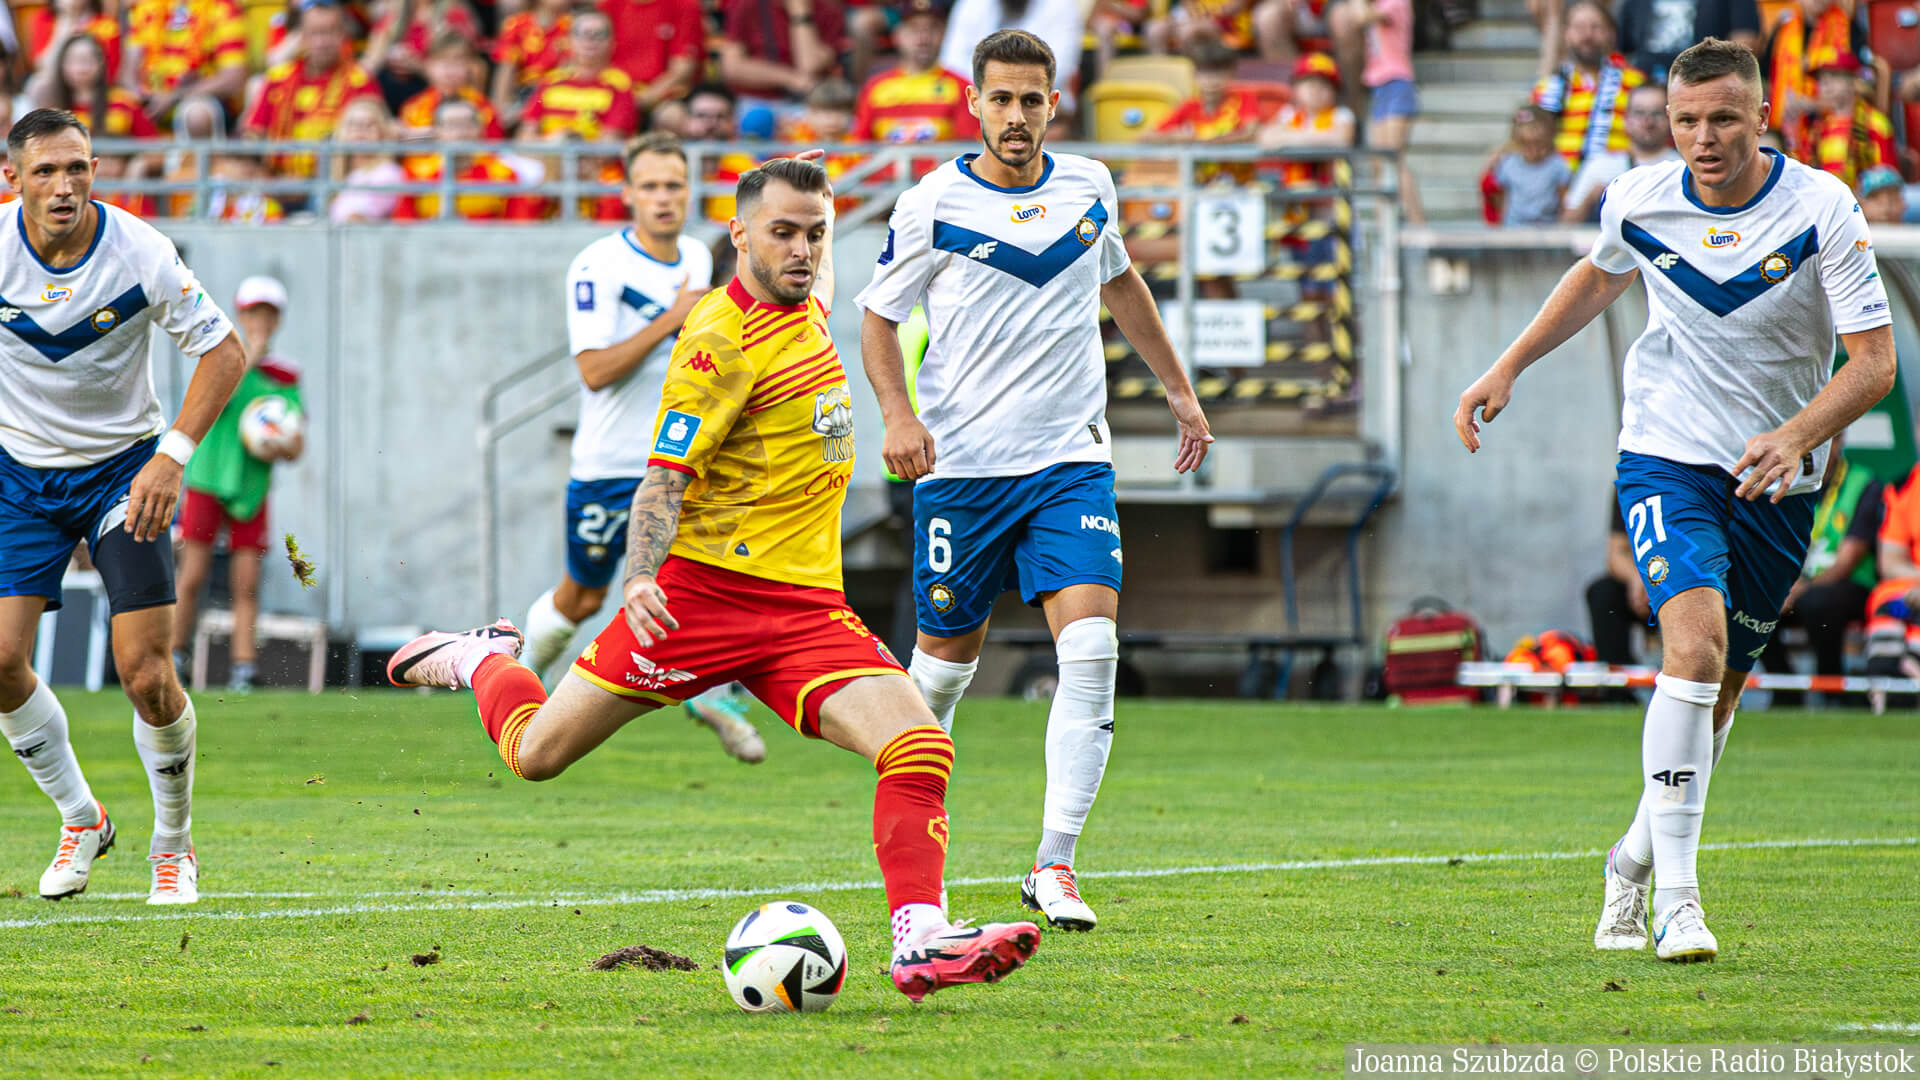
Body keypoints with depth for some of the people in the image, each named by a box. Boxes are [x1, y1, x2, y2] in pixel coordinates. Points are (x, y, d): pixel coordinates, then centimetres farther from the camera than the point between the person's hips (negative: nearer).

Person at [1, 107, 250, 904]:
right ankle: (79, 820, 16)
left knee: (145, 673, -12)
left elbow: (225, 351, -10)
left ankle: (173, 844, 12)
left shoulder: (139, 252, -19)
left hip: (122, 471, -2)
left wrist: (172, 457, -18)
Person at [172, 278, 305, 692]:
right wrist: (249, 357, -21)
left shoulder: (286, 376, 7)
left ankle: (243, 670, -5)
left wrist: (280, 450, -15)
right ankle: (174, 660, 9)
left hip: (252, 489, 2)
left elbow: (297, 445, 8)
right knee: (192, 578, -4)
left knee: (247, 585, -4)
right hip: (207, 481, -2)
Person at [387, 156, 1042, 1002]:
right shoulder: (721, 339, -15)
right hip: (707, 585, -6)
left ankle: (919, 942, -22)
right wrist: (640, 581, -31)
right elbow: (664, 479, -19)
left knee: (918, 748, -18)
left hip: (808, 607, 6)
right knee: (536, 753, 3)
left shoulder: (808, 305, 9)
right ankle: (485, 659, 36)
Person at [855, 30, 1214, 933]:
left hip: (1069, 459, 2)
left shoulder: (1089, 189, 6)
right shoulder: (931, 207, -6)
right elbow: (879, 318, 3)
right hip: (961, 465, -2)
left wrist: (1177, 388, 27)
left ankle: (1054, 866, -16)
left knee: (1090, 646, -16)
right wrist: (898, 413, -14)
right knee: (948, 654, 8)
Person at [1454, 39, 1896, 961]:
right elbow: (1600, 275, 19)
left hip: (1775, 480, 1)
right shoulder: (1639, 201, -6)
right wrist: (1508, 367, 14)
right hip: (1667, 459, -1)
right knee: (1696, 646, -24)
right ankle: (1675, 894, -25)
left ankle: (1635, 860, 34)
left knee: (1720, 687, 9)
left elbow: (1873, 361, -14)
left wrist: (1795, 435, -31)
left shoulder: (1822, 209, -13)